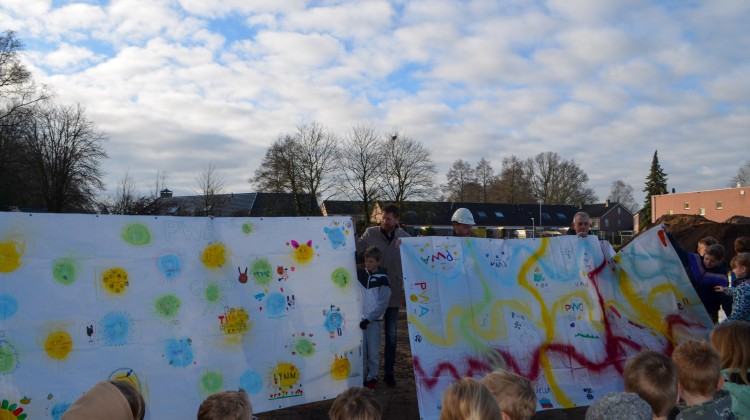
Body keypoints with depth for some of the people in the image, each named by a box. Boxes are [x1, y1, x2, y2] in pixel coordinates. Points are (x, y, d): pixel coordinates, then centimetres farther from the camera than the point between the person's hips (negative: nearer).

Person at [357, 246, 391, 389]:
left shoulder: (382, 280, -4)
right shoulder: (360, 274, 6)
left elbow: (382, 304, -8)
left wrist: (368, 319, -14)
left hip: (374, 320, -3)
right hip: (359, 318, 3)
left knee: (373, 352, 4)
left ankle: (372, 377, 17)